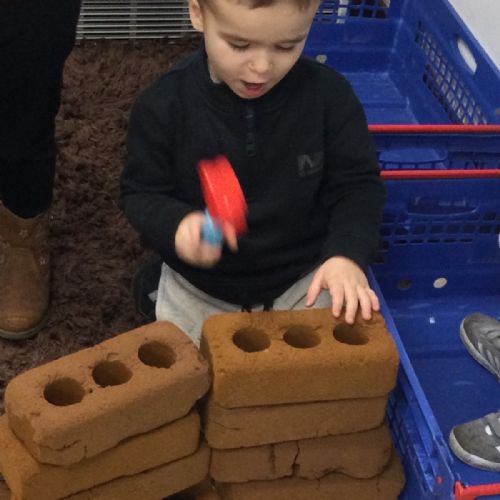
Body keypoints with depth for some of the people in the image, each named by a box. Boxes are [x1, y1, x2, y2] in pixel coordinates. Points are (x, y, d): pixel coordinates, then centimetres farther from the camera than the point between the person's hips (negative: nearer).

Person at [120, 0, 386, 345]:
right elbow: (141, 194, -11)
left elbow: (357, 185, -9)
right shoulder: (165, 105, -19)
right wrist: (176, 225, -33)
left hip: (304, 282, 0)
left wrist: (347, 254, -27)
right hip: (197, 289, 0)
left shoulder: (329, 95, -17)